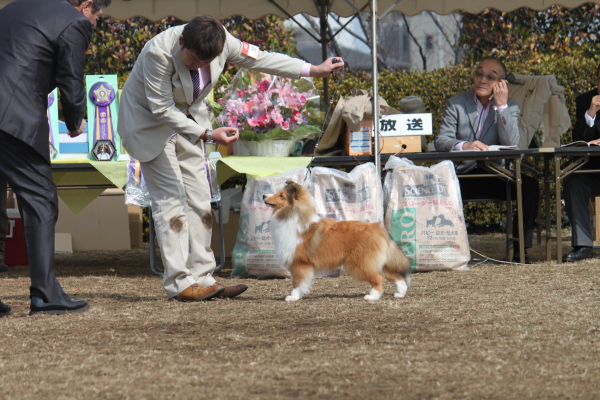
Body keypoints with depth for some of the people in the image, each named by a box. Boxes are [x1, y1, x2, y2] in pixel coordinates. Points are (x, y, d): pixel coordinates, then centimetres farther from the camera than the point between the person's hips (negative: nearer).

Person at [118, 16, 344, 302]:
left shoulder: (221, 43, -16)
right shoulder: (158, 52, -33)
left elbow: (259, 58, -2)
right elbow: (161, 109, -27)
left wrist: (313, 70, -3)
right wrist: (206, 135, -31)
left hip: (186, 119, 7)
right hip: (149, 121, -7)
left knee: (199, 200, 2)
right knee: (171, 199, -13)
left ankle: (201, 279, 3)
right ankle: (178, 283, -14)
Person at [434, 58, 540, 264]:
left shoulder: (510, 107, 7)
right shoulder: (456, 103, 5)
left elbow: (511, 145, -10)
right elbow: (441, 141, -9)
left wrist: (501, 106, -14)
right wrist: (464, 145, -30)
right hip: (463, 175, -1)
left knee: (530, 184, -27)